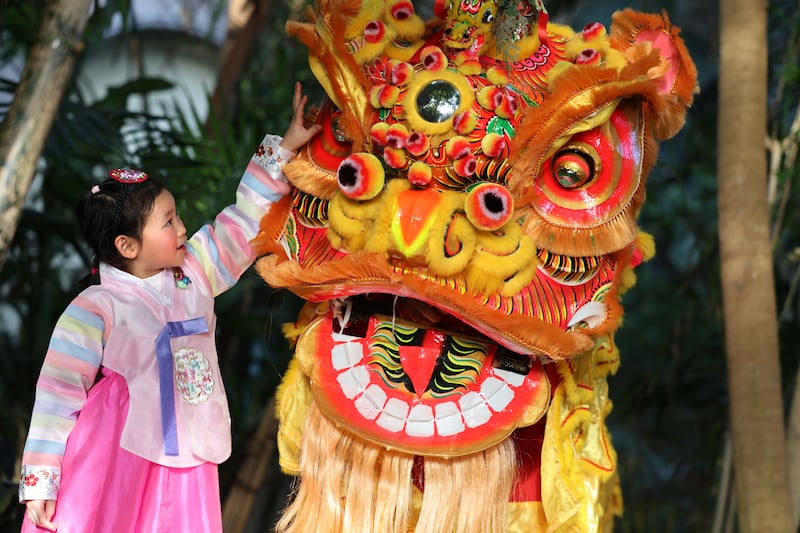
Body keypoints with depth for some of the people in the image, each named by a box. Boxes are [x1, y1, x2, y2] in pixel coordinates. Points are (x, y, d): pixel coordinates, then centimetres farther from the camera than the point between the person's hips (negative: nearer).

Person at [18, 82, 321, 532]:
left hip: (186, 463, 5)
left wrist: (285, 146, 12)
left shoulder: (193, 276, 7)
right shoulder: (96, 310, -10)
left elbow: (244, 223, 15)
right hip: (119, 462, -5)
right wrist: (41, 480, -12)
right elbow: (60, 393, -9)